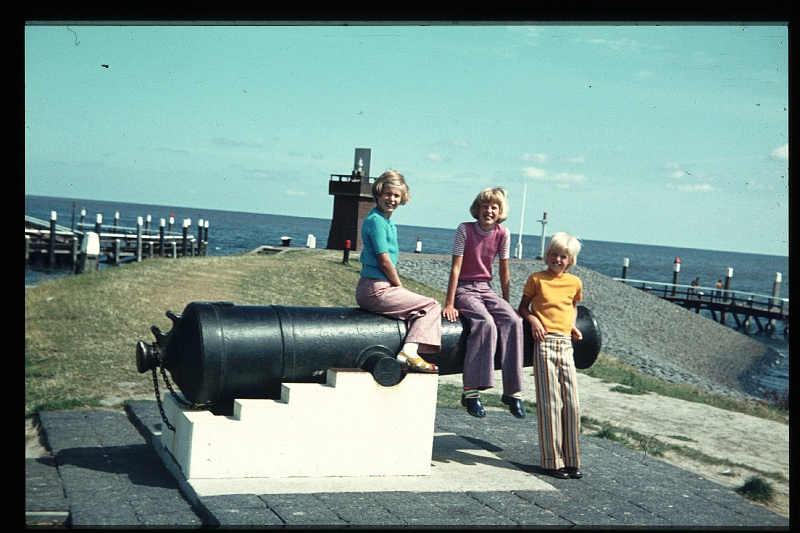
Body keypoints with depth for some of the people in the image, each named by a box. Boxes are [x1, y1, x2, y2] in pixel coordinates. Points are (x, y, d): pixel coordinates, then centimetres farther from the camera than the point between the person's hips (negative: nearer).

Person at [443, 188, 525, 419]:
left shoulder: (503, 233, 1)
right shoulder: (465, 229, -10)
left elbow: (504, 272, 7)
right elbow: (456, 267, -12)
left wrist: (506, 304, 9)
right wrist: (449, 304, -14)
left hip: (486, 289, 4)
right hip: (464, 288, -4)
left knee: (513, 321, -22)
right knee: (486, 324, -31)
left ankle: (513, 391, -17)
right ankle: (471, 391, -28)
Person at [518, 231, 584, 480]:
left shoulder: (574, 282, 12)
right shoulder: (536, 279, 3)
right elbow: (523, 307, 8)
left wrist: (572, 324, 11)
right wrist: (533, 319, -11)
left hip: (566, 345, 4)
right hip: (544, 343, -4)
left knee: (572, 403, 2)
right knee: (550, 403, -3)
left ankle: (571, 460, 12)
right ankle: (552, 461, 4)